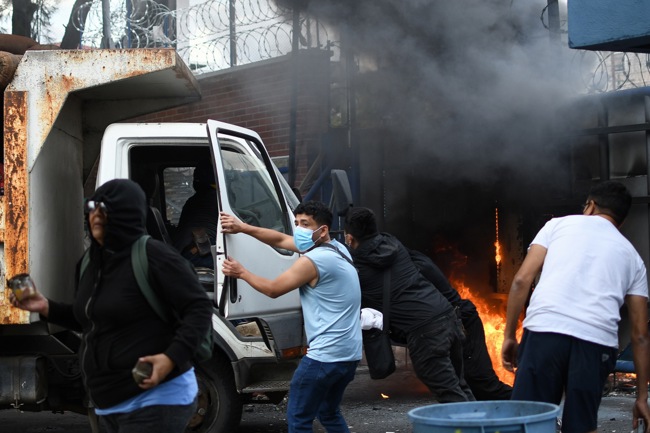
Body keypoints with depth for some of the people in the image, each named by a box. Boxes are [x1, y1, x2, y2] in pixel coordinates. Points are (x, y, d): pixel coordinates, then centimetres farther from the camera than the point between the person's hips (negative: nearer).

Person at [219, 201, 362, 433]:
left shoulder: (313, 260, -15)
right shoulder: (336, 249, 13)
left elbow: (272, 289, -4)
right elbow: (280, 240, 18)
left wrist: (241, 273, 10)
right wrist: (243, 227, 14)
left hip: (325, 356, -10)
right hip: (349, 354, 10)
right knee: (329, 414, 24)